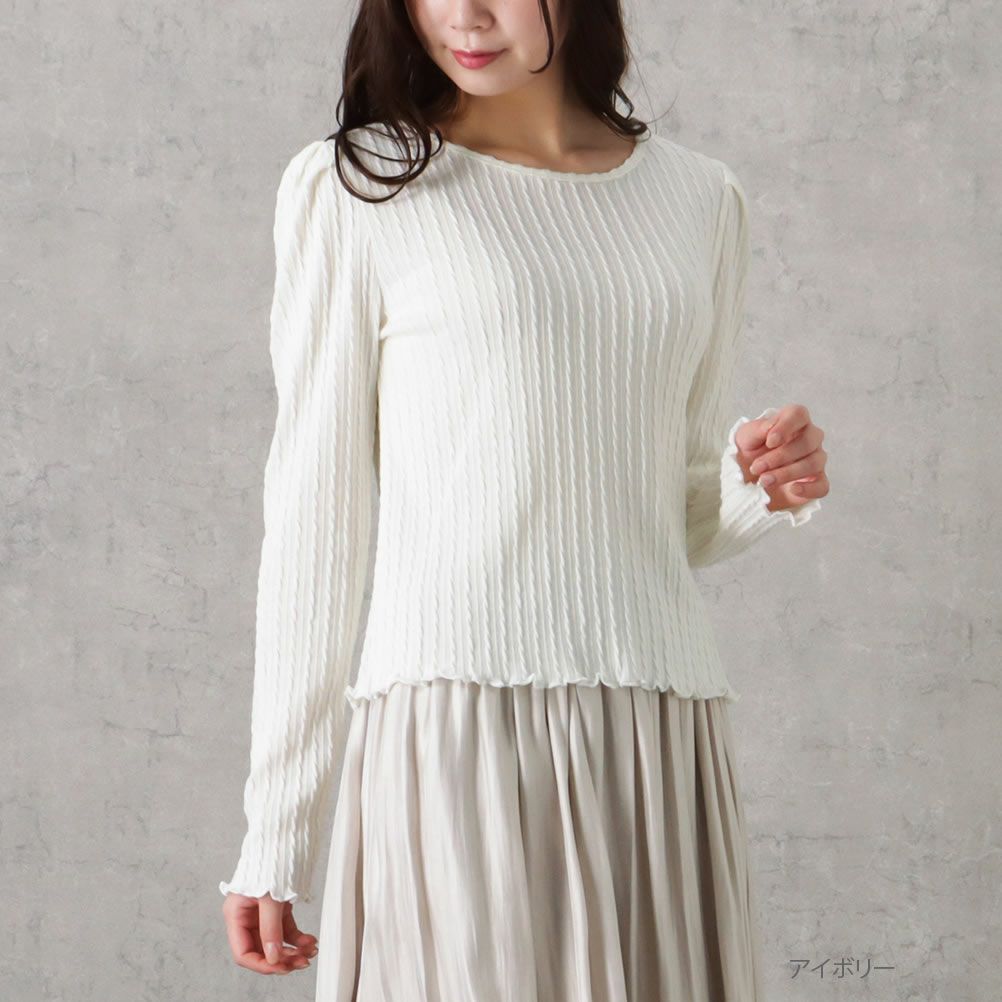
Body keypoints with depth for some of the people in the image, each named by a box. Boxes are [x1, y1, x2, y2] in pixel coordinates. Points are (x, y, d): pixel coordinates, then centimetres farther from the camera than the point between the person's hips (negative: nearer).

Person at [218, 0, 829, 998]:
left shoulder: (701, 199, 14)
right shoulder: (354, 189, 4)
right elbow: (317, 515, 3)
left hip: (661, 730, 3)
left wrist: (758, 484, -2)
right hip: (454, 727, -3)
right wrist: (273, 837, 0)